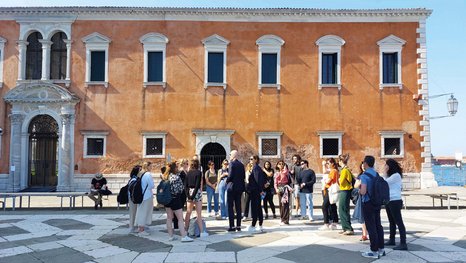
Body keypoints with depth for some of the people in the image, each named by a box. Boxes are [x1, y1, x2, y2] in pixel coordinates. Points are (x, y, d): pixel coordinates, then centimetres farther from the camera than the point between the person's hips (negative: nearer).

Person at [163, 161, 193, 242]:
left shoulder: (165, 176, 5)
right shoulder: (176, 177, -16)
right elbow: (181, 188, -15)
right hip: (175, 199, -7)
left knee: (169, 218, 12)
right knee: (180, 218, -1)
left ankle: (170, 236, 17)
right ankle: (184, 236, -1)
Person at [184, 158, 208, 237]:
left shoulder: (188, 173, 8)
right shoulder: (199, 172, -7)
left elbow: (185, 185, 1)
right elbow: (197, 185, -15)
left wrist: (188, 195, -5)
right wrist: (193, 195, -14)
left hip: (190, 192, 5)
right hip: (197, 192, -5)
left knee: (188, 212, 14)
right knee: (199, 214, -3)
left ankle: (185, 229, 21)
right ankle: (202, 232, 0)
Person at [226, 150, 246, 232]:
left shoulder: (232, 163, -12)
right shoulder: (241, 164, 8)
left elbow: (230, 176, -19)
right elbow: (243, 176, 7)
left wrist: (227, 181, -1)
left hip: (232, 187, -6)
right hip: (240, 187, 7)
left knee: (230, 207, 0)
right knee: (238, 207, 10)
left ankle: (232, 226, -2)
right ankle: (238, 226, 12)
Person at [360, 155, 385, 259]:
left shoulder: (364, 176, -16)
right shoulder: (377, 174, 7)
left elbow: (363, 191, -24)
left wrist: (359, 191, -3)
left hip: (368, 203, -7)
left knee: (371, 227, -1)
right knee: (378, 225, 14)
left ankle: (374, 251, 3)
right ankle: (381, 248, 22)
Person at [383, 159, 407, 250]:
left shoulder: (396, 175, -12)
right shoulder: (389, 176, 17)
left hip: (395, 201, -10)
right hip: (388, 201, 10)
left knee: (399, 222, -9)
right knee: (392, 221, 17)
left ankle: (403, 244, -9)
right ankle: (391, 240, 27)